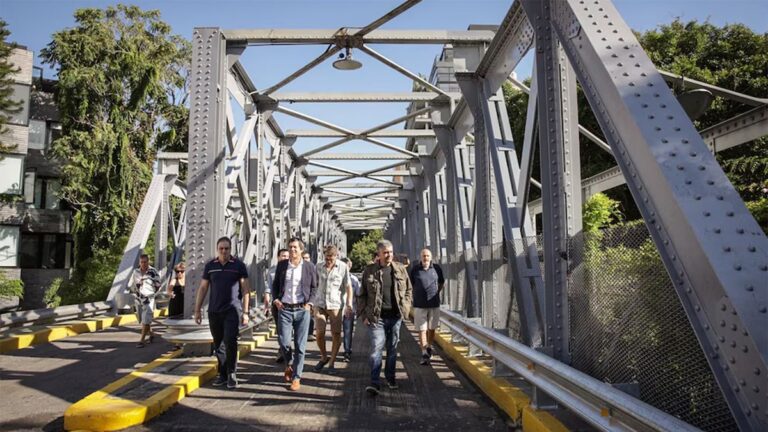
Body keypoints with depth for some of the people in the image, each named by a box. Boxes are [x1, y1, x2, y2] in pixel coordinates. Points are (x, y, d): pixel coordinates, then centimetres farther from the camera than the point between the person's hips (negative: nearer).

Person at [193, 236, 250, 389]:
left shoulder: (239, 265, -2)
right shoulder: (210, 266, 5)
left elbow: (245, 290, -1)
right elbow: (202, 288, 10)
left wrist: (245, 312, -6)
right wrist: (197, 310, 7)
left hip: (232, 310, -3)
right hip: (214, 311, 3)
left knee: (230, 342, -11)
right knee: (218, 344, 10)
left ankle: (232, 374, 1)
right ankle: (223, 374, 22)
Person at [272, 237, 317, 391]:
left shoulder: (309, 267, 1)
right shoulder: (281, 265, 5)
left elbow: (314, 287, 10)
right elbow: (275, 284, 14)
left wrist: (310, 302, -2)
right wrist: (275, 299, 1)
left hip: (302, 310, -1)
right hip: (284, 309, 1)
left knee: (300, 345, 1)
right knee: (283, 341, -4)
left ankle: (296, 378, 12)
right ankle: (289, 364, 28)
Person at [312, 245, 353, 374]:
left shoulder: (343, 267, -1)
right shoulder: (319, 267, 7)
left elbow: (348, 286, -2)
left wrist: (349, 304, -10)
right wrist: (311, 302, 20)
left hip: (336, 305, -2)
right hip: (320, 304, 2)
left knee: (336, 334, -2)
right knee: (319, 333, -5)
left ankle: (332, 362, 12)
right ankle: (323, 357, 19)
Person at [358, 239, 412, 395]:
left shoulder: (401, 269, 4)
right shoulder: (369, 271, -2)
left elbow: (409, 289, 14)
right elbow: (362, 295, 2)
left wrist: (405, 307, 4)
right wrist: (364, 315, -3)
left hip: (395, 316, 3)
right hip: (376, 317, -3)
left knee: (392, 349, 13)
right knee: (376, 349, -8)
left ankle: (390, 377, 29)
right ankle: (375, 382, -5)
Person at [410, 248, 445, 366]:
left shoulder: (437, 268, 0)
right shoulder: (415, 269, -4)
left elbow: (441, 283, 16)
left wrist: (436, 293, 9)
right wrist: (415, 294, 6)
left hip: (434, 304, 2)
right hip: (419, 304, -2)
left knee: (432, 328, 12)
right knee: (422, 329, -2)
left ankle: (429, 347, 33)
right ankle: (424, 354, 1)